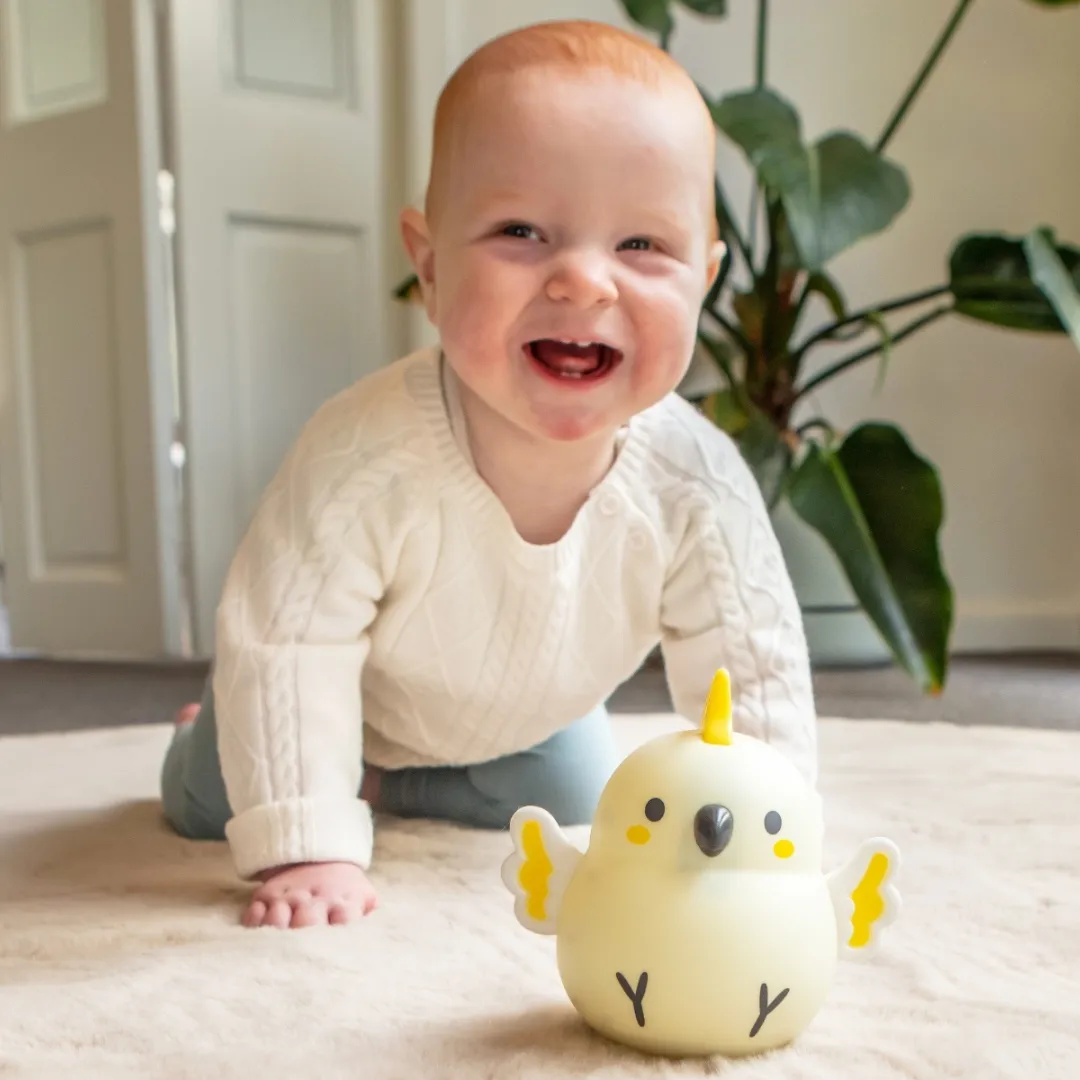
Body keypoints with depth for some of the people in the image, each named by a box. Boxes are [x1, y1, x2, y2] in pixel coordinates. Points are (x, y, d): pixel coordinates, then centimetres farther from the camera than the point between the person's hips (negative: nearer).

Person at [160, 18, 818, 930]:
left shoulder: (696, 485, -36)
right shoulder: (365, 456, -45)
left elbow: (752, 674, -25)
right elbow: (283, 645, -37)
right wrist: (306, 848, -37)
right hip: (362, 687, -2)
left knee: (572, 811, 20)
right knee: (208, 807, 13)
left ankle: (386, 779, 39)